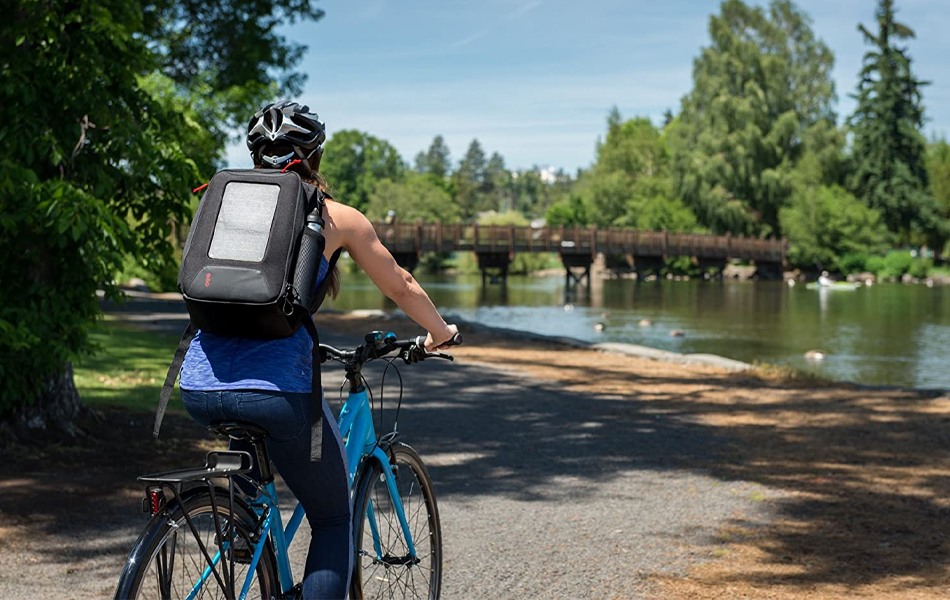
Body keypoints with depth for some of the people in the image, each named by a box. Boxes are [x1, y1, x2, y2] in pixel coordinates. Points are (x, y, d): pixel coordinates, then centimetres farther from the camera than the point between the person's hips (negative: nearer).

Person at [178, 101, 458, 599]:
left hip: (199, 386, 5)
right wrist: (440, 332, 39)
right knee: (334, 519, 13)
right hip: (276, 386, -4)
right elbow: (400, 287, 20)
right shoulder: (335, 217, 8)